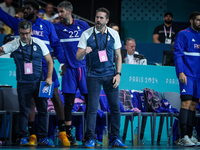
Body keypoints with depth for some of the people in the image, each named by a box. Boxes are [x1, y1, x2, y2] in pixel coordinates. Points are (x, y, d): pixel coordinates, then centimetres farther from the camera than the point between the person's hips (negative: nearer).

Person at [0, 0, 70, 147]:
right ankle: (32, 136, 9)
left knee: (56, 99, -2)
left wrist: (62, 61, -2)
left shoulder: (47, 25, 5)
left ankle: (62, 133, 5)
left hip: (46, 67, -1)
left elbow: (56, 44, 7)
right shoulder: (18, 23, 8)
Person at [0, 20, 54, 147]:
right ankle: (23, 138, 6)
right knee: (24, 110, -2)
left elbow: (50, 61, 7)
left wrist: (49, 77, -2)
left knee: (43, 109, 3)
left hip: (39, 82, 2)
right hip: (23, 83, -2)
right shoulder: (14, 45, -3)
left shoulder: (39, 43, 1)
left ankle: (43, 138, 11)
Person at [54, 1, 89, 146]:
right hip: (69, 69, -1)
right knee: (69, 103, -1)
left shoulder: (83, 25, 6)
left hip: (84, 67, 1)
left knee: (90, 101, -1)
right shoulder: (57, 27, 4)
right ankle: (68, 135, 4)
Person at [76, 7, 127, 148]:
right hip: (93, 75, -2)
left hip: (110, 75, 2)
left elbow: (118, 55, 9)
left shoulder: (113, 34, 4)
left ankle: (116, 138, 8)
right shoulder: (86, 34, -3)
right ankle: (91, 139, 0)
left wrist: (118, 73, -1)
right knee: (92, 107, -6)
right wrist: (84, 52, -27)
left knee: (115, 106, 0)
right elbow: (78, 57, -4)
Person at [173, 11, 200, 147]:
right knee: (187, 102, -13)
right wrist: (180, 72, -19)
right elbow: (177, 54, -9)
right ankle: (184, 137, -15)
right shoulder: (183, 34, -3)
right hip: (187, 74, -6)